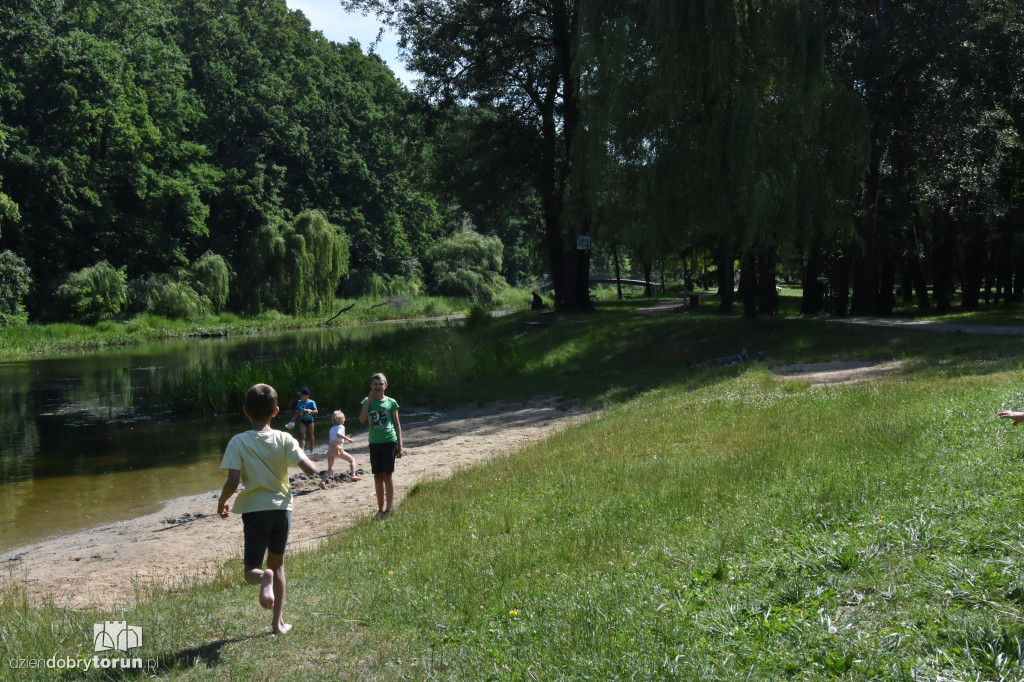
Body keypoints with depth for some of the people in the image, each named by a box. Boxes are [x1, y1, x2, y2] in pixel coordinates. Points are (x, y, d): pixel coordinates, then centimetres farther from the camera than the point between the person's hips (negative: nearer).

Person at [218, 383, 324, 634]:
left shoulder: (238, 442, -10)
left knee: (252, 570, 7)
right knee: (277, 563, 22)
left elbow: (232, 482, -16)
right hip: (281, 508, 3)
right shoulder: (284, 439, -5)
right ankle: (278, 621, 22)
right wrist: (320, 480, 11)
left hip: (254, 510, -2)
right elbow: (310, 469, -13)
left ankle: (264, 578, -30)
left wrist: (222, 503, 3)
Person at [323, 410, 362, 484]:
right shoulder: (341, 427, 1)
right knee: (352, 459, 10)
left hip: (330, 448, 6)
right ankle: (353, 475, -5)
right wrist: (347, 439, -19)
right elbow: (338, 434, -20)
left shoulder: (332, 428, 20)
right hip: (338, 448, -6)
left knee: (330, 469, 6)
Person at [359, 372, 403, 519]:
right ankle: (380, 508, 16)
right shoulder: (367, 401, 6)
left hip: (389, 442, -2)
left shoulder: (391, 402, 2)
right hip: (374, 443, 2)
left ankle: (389, 510, 1)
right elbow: (362, 419, -11)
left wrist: (400, 445, 0)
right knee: (377, 477, 7)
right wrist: (369, 398, -11)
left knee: (387, 476, -3)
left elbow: (397, 424, 6)